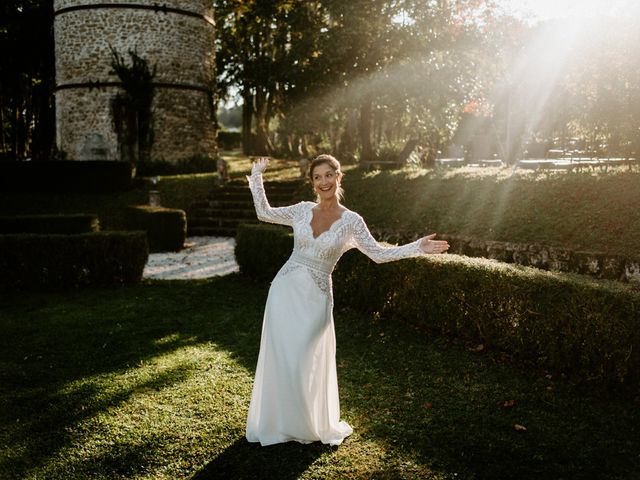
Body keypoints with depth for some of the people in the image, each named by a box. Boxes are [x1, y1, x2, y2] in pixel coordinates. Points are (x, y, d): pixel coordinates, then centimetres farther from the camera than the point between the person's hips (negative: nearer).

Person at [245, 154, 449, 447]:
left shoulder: (351, 221, -2)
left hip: (315, 297, -2)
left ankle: (314, 426, 26)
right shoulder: (303, 210, 4)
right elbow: (264, 213, 15)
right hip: (285, 289, 2)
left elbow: (378, 253, -1)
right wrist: (256, 176, 14)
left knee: (305, 362, 2)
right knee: (279, 358, 7)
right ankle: (279, 423, 26)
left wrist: (418, 247, -9)